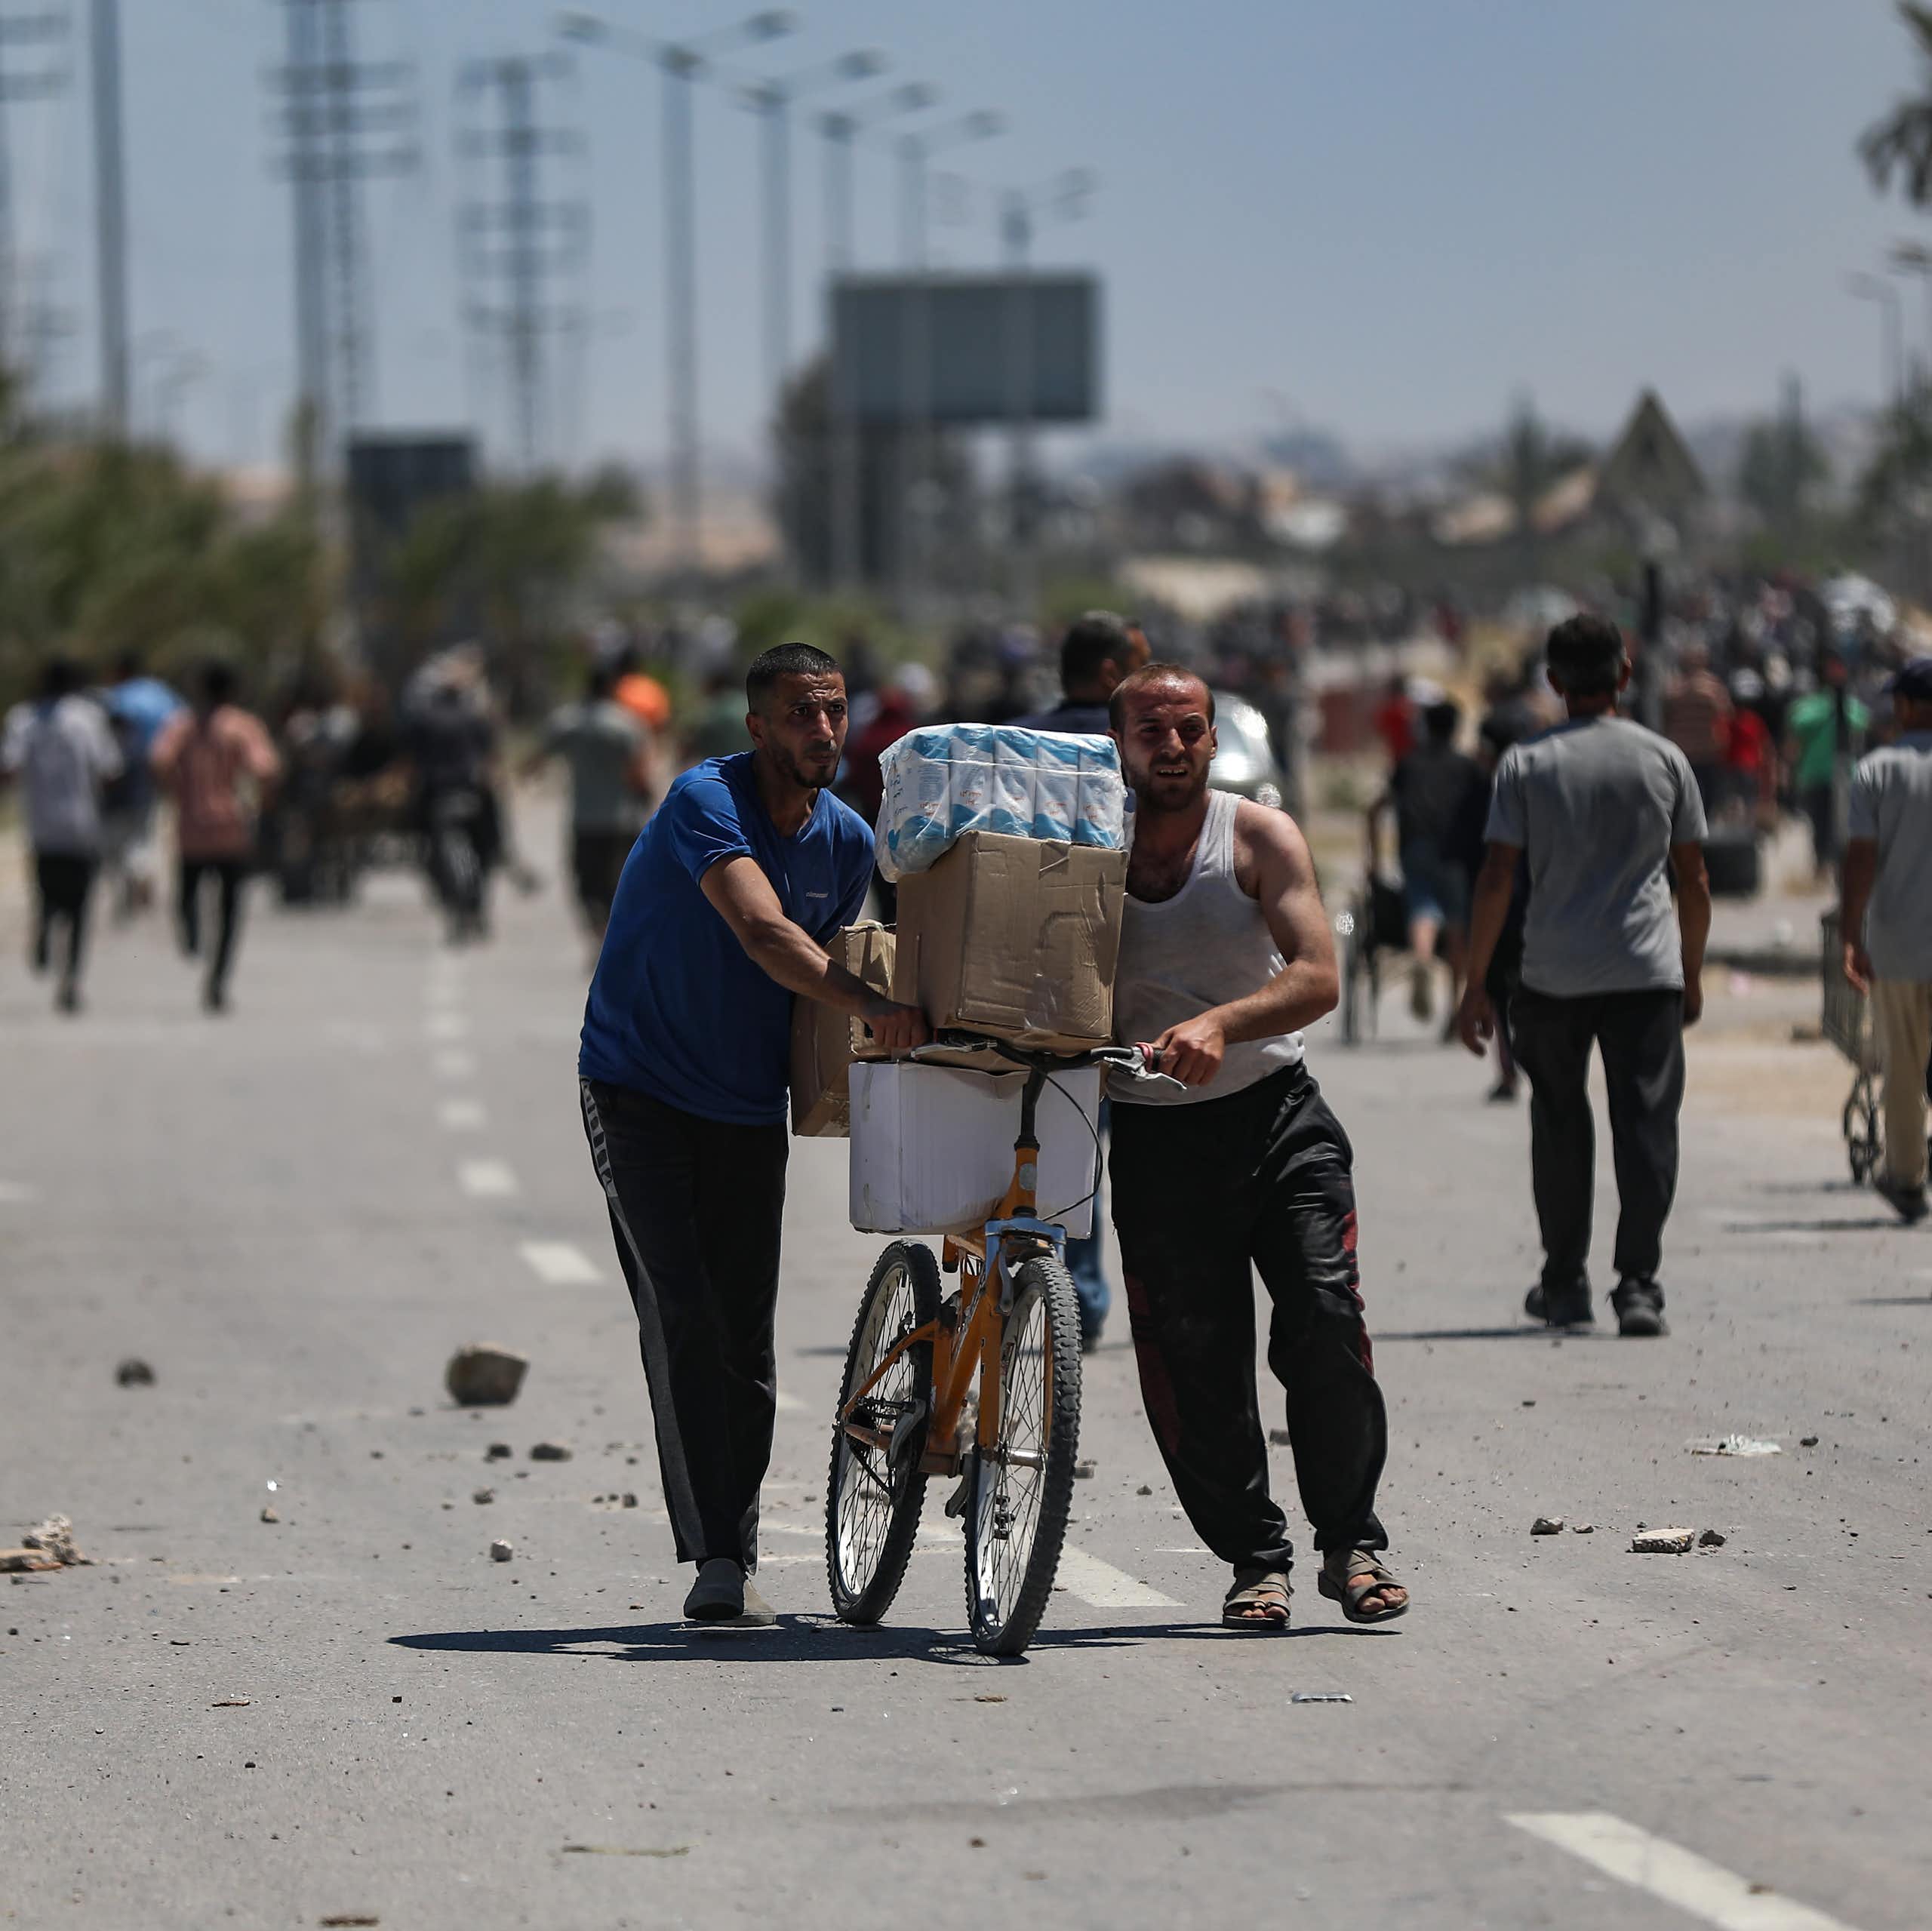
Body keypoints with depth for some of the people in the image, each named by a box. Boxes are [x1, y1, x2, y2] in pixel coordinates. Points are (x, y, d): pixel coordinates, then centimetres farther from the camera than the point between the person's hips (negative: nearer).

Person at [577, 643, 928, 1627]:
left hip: (749, 1105, 6)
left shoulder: (847, 840, 2)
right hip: (640, 1091, -6)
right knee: (681, 1321, -16)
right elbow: (762, 931, -34)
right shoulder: (705, 801, -19)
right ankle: (713, 1560, -19)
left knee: (746, 1339, 2)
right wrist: (870, 1005, -45)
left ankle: (734, 1559, 10)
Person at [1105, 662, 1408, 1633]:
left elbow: (1317, 976, -13)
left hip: (1276, 1114, -1)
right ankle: (1254, 1556, 13)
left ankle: (1351, 1541, 3)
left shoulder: (1260, 838, -3)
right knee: (1193, 1358, -2)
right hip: (1153, 1136, 1)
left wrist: (1221, 1022, -31)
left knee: (1326, 1327, -12)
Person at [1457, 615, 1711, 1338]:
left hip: (1553, 976, 0)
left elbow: (1497, 880, -4)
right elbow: (1693, 881, 7)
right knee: (1646, 1126, -1)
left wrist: (1476, 983, 2)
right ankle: (1638, 1285, -10)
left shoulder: (1526, 764, 0)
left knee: (1560, 1127, 14)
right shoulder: (1663, 758, 4)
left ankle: (1565, 1284, 20)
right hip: (1647, 972, 0)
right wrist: (1692, 973, 19)